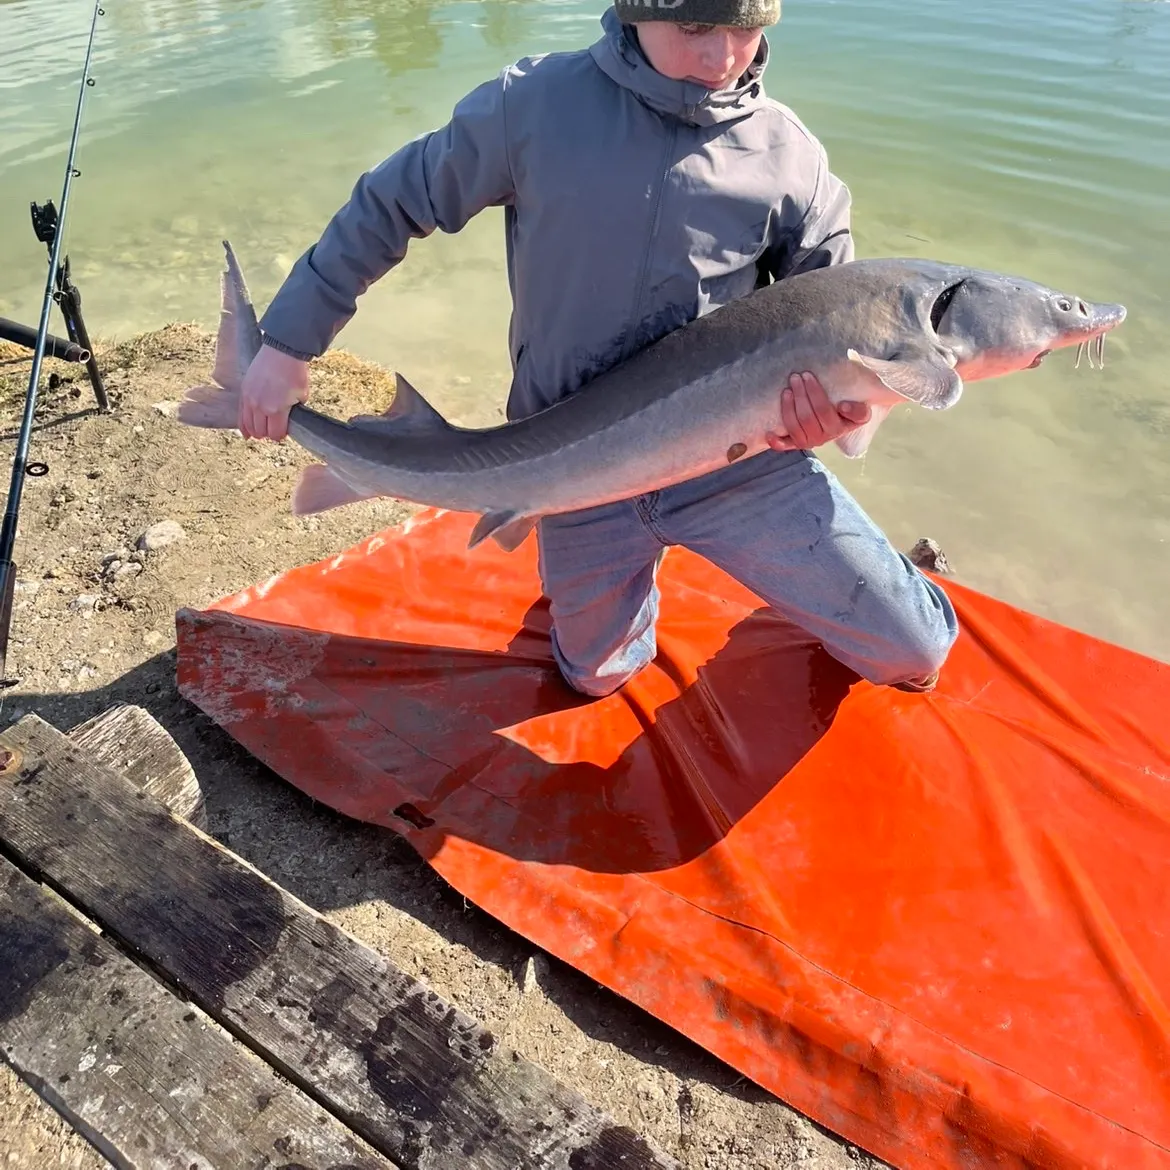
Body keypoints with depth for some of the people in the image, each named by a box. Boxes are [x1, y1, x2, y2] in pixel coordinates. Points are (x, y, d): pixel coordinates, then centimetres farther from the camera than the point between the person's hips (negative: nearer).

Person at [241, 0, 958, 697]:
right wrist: (289, 342, 2)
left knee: (915, 653, 3)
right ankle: (638, 561, 48)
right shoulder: (533, 103, -8)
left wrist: (835, 405, -23)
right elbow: (389, 206, 1)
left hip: (738, 459, 1)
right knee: (598, 675, 20)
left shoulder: (787, 153, -5)